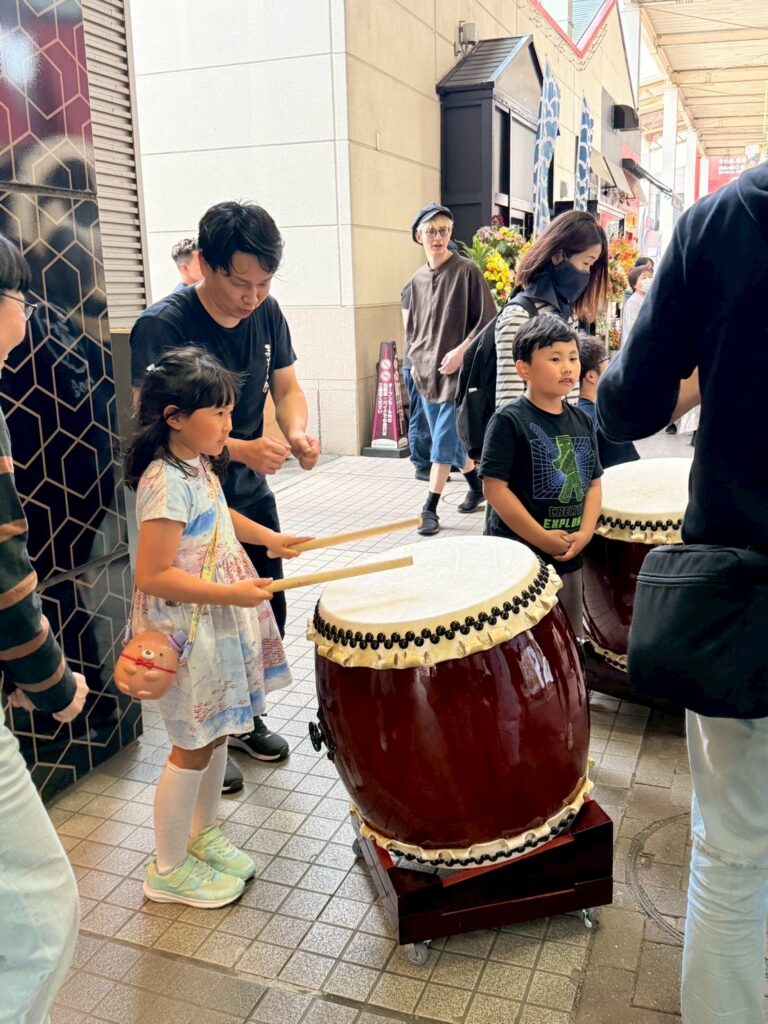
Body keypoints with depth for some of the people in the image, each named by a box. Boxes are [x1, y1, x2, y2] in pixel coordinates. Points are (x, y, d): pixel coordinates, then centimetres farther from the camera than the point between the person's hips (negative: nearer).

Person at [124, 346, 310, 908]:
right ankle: (170, 869, 23)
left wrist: (270, 538, 16)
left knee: (217, 731, 20)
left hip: (219, 624, 9)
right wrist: (231, 594, -29)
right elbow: (152, 576, -27)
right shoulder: (167, 483, -25)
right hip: (187, 632, -9)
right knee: (194, 745, 4)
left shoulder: (198, 465, 6)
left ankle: (203, 833, 40)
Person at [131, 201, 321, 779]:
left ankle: (245, 719, 37)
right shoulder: (161, 327, -21)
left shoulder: (266, 313, -2)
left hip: (252, 494, 6)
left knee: (268, 615, 14)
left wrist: (297, 432, -14)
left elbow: (286, 386, 7)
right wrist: (240, 449, -34)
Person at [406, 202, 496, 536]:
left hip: (457, 372, -6)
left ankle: (430, 509, -4)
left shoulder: (467, 271, -5)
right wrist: (414, 359, 9)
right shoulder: (418, 279, 11)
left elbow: (487, 321, -8)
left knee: (443, 443, -9)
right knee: (451, 439, 14)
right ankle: (477, 487, 34)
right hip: (426, 373, 6)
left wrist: (461, 351, -15)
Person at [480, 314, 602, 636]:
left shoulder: (582, 421, 7)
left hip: (569, 557, 7)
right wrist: (541, 538, -17)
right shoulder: (509, 420, -13)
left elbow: (593, 483, 10)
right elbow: (494, 487, -17)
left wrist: (585, 532, -6)